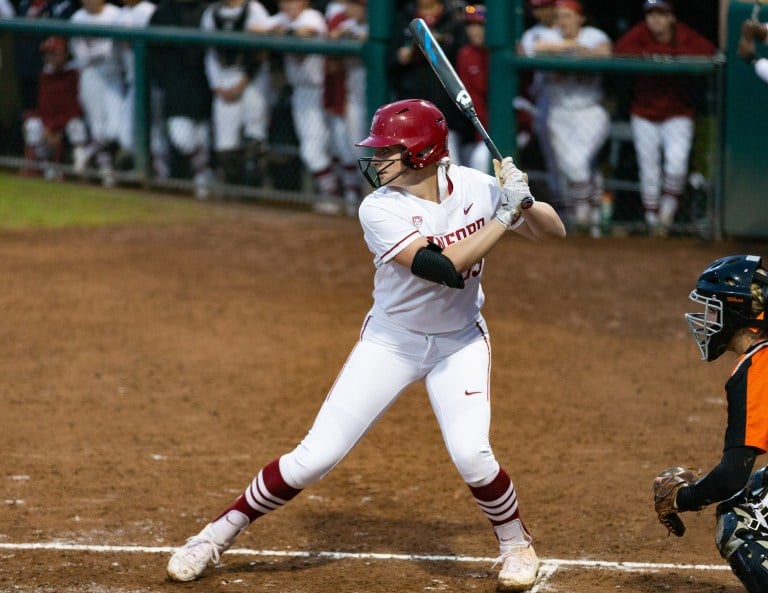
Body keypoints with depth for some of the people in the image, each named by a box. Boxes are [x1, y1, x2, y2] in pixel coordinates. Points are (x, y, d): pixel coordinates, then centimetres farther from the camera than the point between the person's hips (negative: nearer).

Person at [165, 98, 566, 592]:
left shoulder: (474, 188, -13)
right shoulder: (380, 210, -23)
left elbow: (554, 231, -6)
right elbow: (445, 268, -34)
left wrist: (524, 203, -26)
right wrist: (504, 216, -34)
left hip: (460, 342, 1)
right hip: (391, 342, -1)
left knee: (470, 453, -19)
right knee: (314, 457, -5)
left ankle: (516, 543, 9)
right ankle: (220, 533, 12)